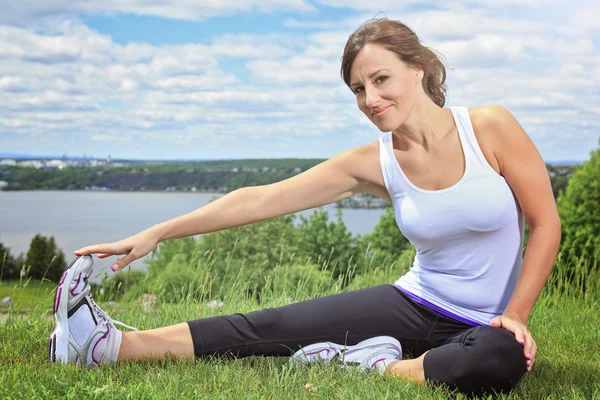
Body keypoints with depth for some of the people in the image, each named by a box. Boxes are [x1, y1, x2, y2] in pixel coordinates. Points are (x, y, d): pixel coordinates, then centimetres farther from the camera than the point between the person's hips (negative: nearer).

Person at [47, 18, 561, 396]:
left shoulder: (490, 127, -13)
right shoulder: (372, 163, -5)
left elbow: (546, 222, -7)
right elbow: (261, 199, -6)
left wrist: (515, 315, -14)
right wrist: (156, 234, -7)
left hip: (484, 322, -2)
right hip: (417, 302, 2)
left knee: (505, 357, -41)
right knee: (266, 328, -13)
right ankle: (114, 344, -15)